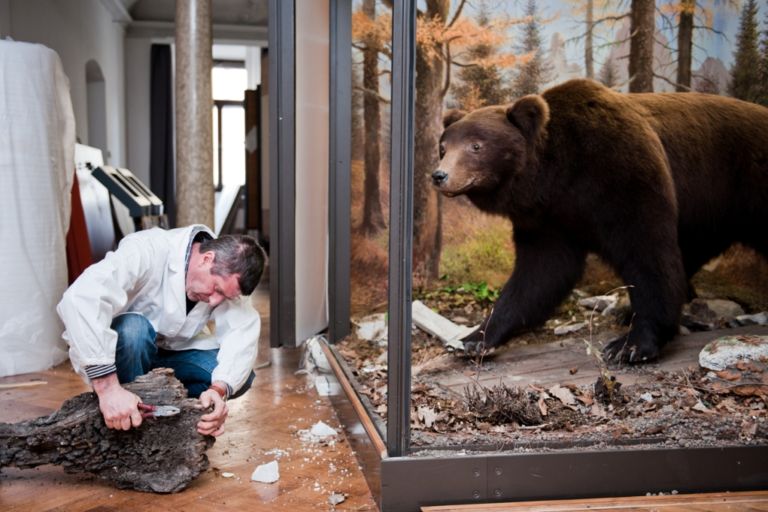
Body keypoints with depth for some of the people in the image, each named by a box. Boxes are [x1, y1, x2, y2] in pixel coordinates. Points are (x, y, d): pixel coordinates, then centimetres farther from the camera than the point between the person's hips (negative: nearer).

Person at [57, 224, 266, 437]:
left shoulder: (228, 275, -17)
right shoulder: (148, 251, -32)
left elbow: (243, 335, -24)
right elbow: (80, 299, -45)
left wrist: (219, 389, -43)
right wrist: (108, 388, -50)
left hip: (175, 352, 4)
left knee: (241, 377, -19)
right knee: (134, 327, -37)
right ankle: (125, 429, -16)